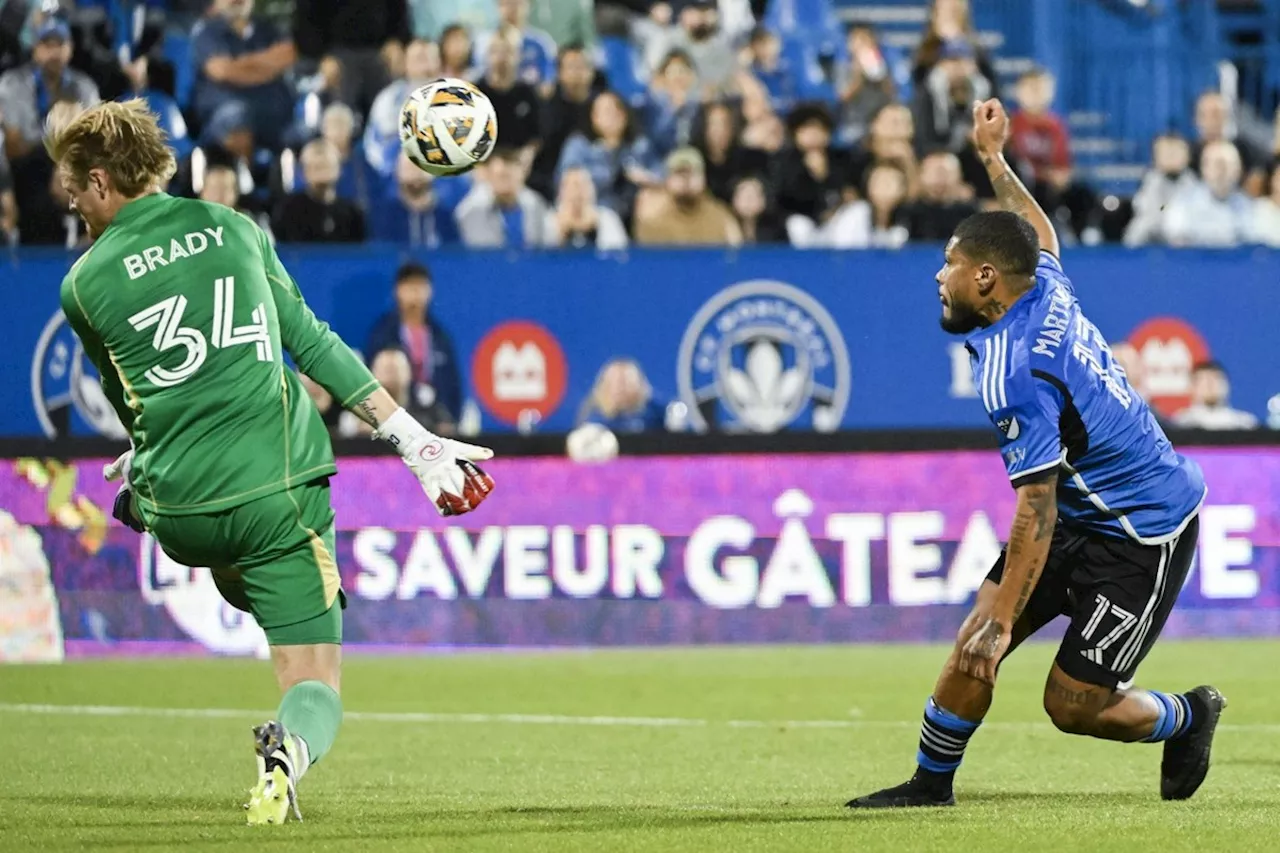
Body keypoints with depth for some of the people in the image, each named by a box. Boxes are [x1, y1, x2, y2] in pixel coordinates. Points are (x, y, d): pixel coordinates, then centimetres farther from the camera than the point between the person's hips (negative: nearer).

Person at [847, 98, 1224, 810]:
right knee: (973, 644, 2)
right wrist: (995, 160, 35)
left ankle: (1186, 717, 21)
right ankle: (931, 784, 11)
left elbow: (1036, 511, -28)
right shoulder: (1046, 288, -2)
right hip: (1091, 517, 10)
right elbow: (1041, 235, 26)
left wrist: (1003, 623, -26)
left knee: (1072, 704, -6)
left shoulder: (1013, 374, -27)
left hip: (1144, 537, -10)